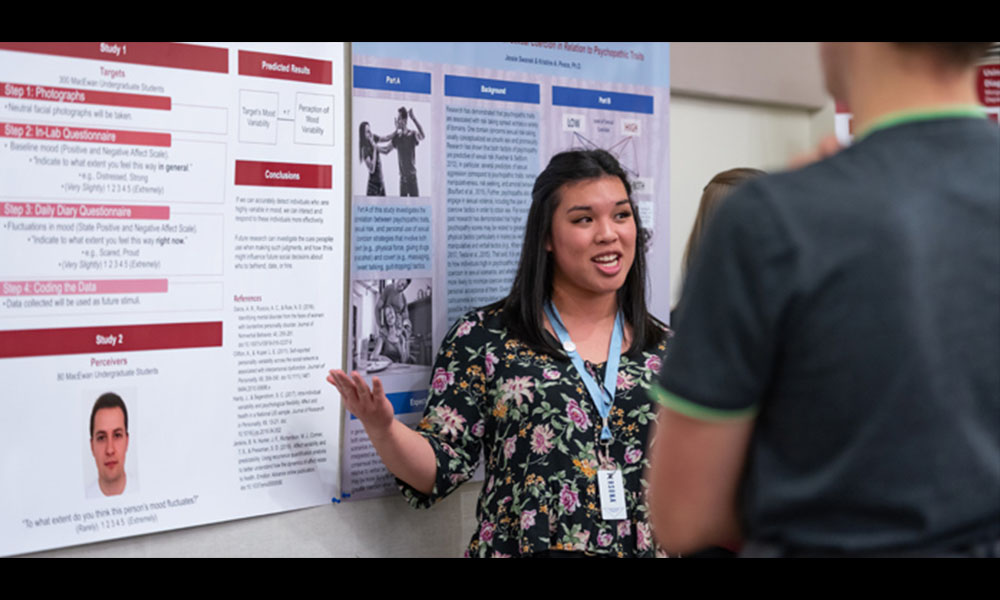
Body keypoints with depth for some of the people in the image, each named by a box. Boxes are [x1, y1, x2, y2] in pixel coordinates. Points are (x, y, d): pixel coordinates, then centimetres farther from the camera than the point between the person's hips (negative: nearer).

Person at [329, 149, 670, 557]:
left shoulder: (665, 350, 2)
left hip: (645, 548, 3)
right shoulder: (483, 337, -7)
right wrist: (381, 427, -25)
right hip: (515, 546, -2)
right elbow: (440, 469, -8)